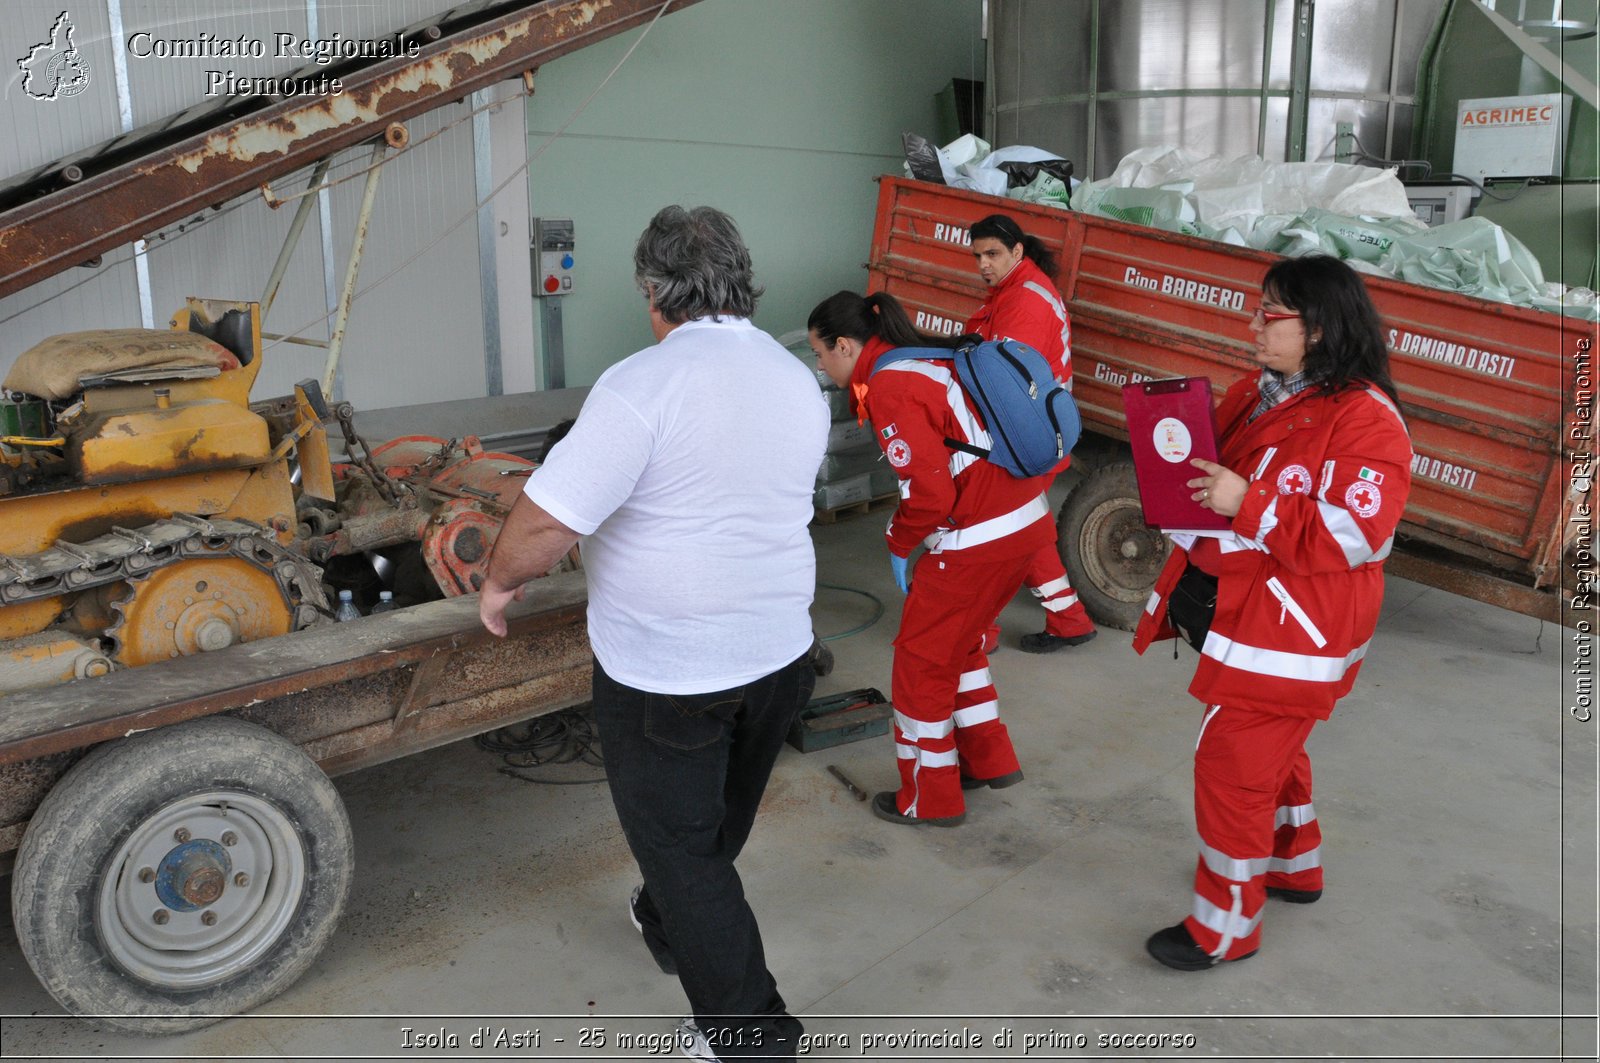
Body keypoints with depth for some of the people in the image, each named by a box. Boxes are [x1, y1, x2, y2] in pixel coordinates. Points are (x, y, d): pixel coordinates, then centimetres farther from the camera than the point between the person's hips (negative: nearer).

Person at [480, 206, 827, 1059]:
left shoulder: (643, 386, -22)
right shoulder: (800, 384, 1)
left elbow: (546, 522, -26)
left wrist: (500, 582, -7)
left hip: (666, 675, -7)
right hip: (779, 655, 7)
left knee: (679, 844, 12)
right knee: (716, 823, 27)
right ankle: (667, 929, 53)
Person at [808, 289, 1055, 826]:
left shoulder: (889, 387, -16)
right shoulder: (930, 358, 11)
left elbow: (930, 493, -21)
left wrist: (899, 544, -3)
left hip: (977, 541, -9)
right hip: (1027, 521, 9)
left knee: (921, 660, 8)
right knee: (956, 646, 25)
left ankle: (929, 799, 22)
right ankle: (990, 760, 36)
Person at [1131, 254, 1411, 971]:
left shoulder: (1366, 419, -20)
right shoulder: (1258, 394, 7)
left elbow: (1354, 534, -26)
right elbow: (1222, 479, 20)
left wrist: (1248, 503, -30)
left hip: (1290, 633, -9)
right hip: (1233, 610, 9)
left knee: (1232, 765, -3)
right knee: (1270, 749, 24)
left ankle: (1224, 925, 14)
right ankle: (1294, 867, 47)